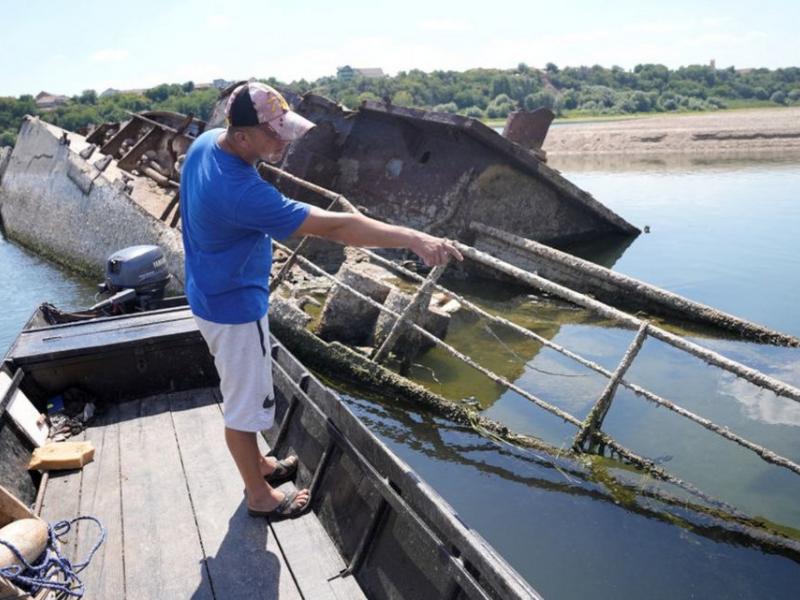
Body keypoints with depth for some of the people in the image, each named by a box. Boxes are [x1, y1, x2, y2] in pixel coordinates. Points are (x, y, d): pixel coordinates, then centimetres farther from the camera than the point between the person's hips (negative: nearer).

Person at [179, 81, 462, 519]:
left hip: (214, 293, 10)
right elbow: (333, 227, -38)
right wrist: (412, 239, -36)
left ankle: (255, 464, 46)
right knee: (245, 403, 8)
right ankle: (260, 497, 30)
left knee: (240, 391, 25)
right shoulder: (241, 193, -35)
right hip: (234, 307, -10)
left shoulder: (205, 142, -5)